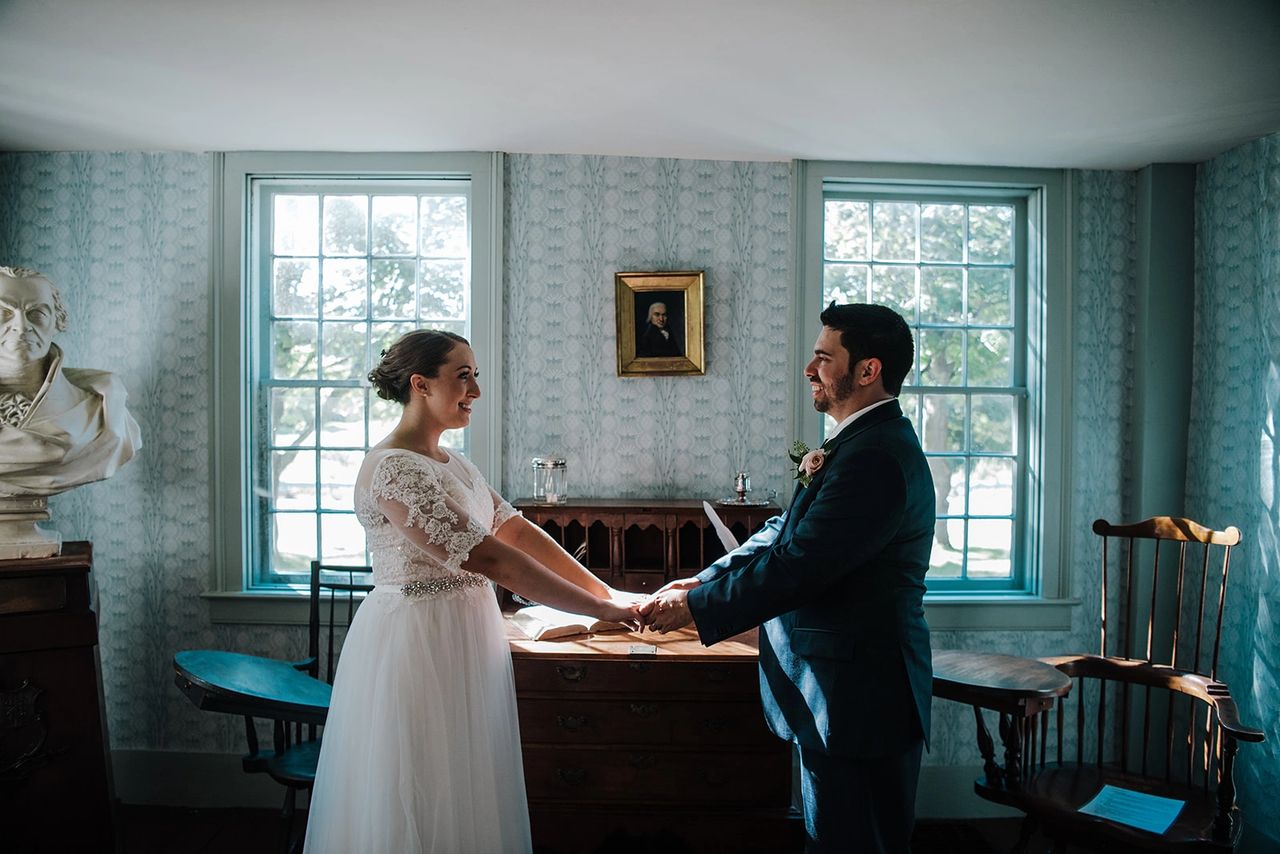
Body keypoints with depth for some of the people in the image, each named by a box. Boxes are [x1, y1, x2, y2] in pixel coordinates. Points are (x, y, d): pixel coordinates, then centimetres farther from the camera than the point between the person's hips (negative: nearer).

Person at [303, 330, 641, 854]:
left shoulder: (452, 464, 10)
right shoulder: (393, 468, -20)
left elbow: (518, 531, 5)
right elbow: (487, 557, -25)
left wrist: (606, 590, -3)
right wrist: (599, 609, -22)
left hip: (465, 636, 9)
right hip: (416, 640, -9)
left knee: (466, 796, 18)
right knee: (424, 802, 7)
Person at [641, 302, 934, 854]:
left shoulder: (874, 456, -24)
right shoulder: (868, 442, 11)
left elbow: (797, 565, -27)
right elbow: (787, 534, 11)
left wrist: (696, 607, -16)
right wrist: (705, 581, 2)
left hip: (856, 699, -10)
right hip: (854, 690, 10)